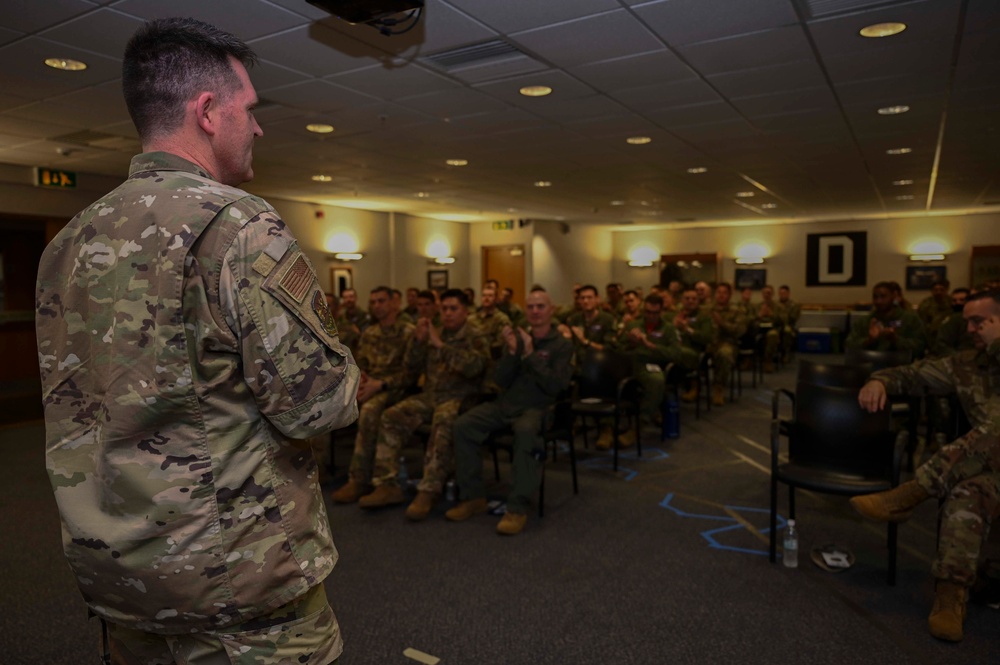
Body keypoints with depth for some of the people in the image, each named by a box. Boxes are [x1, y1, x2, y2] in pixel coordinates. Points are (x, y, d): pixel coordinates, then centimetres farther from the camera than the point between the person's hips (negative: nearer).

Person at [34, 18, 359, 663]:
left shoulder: (68, 243, 5)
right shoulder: (240, 226, -20)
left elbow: (71, 404, 12)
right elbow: (321, 404, -22)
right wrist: (343, 366, -1)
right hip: (240, 574, -7)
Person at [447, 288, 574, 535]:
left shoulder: (561, 345, 2)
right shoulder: (518, 337, 13)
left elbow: (555, 386, -12)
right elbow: (500, 380, 5)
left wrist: (530, 354, -16)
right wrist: (512, 352, -11)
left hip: (536, 408, -4)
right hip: (505, 403, 5)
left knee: (525, 431, -39)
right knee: (462, 425, -19)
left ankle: (518, 508, -31)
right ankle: (473, 496, -8)